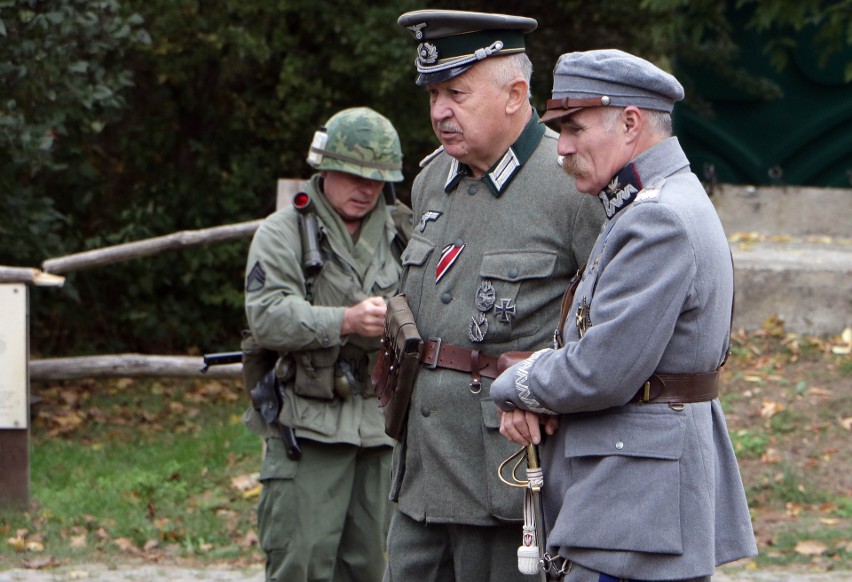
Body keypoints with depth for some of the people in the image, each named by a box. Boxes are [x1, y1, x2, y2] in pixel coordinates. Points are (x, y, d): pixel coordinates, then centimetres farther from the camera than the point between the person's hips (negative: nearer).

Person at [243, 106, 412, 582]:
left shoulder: (399, 236, 14)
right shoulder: (284, 233, -1)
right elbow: (268, 317, -14)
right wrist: (346, 321, -28)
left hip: (378, 426, 5)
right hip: (308, 424, -5)